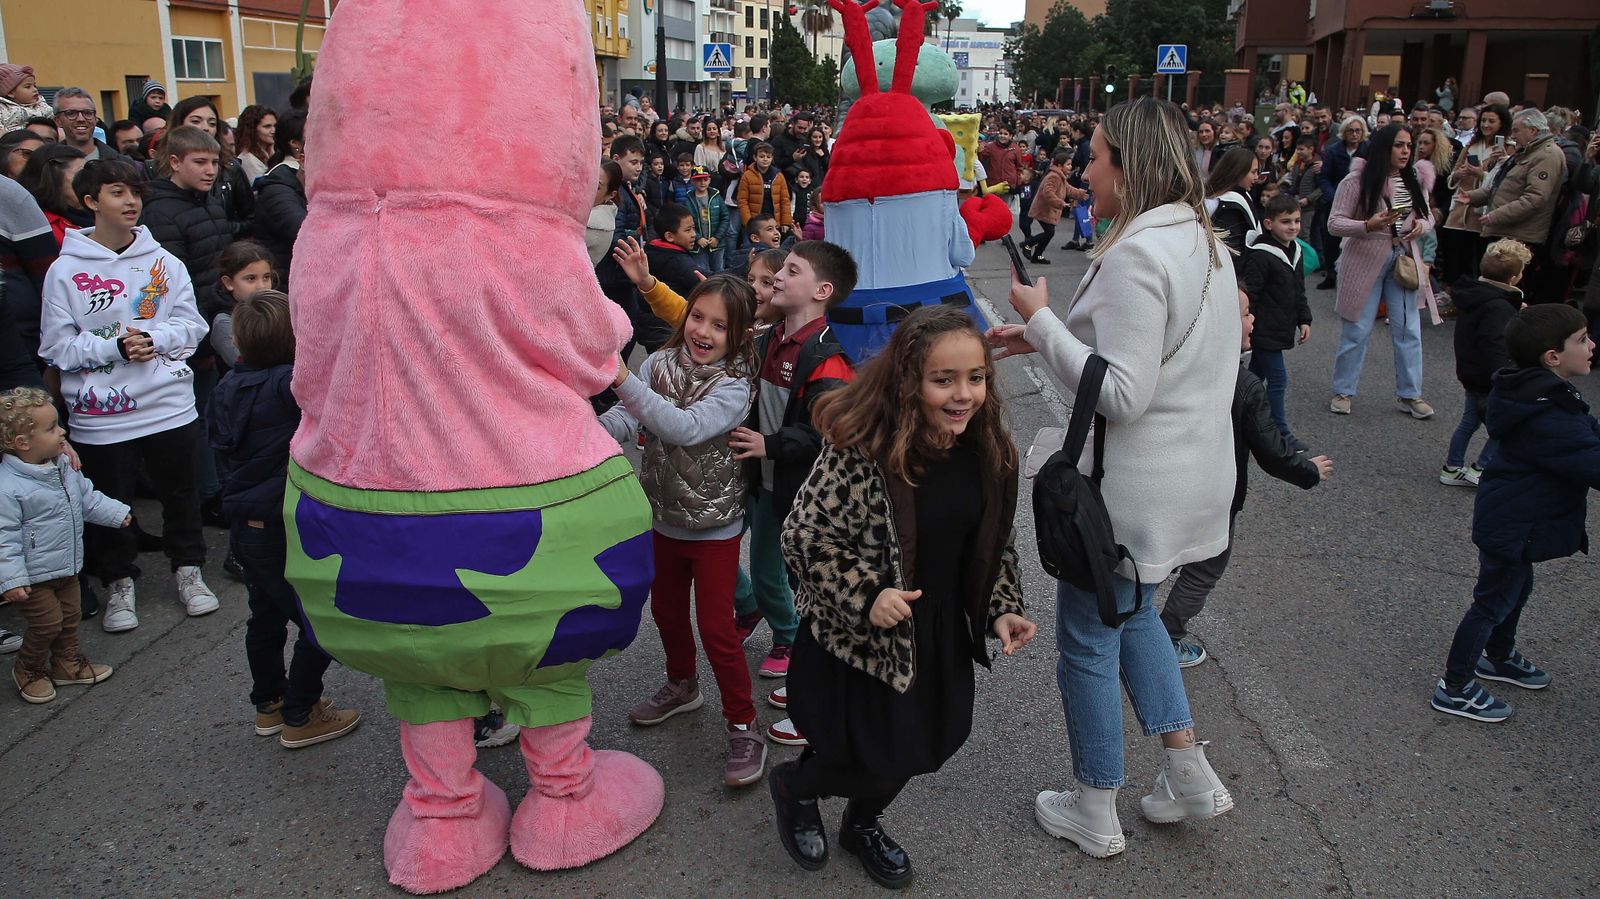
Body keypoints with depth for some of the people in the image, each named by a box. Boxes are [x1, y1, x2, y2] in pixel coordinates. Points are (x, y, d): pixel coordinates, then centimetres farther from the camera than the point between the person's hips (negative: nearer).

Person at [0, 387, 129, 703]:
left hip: (66, 568, 8)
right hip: (33, 576, -8)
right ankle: (28, 670, 27)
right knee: (47, 623, 2)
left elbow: (87, 497, 16)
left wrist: (116, 512, 10)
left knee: (70, 617, 19)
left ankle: (67, 663, 38)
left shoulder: (64, 467, -1)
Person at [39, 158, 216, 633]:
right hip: (100, 414, -2)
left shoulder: (163, 261, 2)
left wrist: (153, 338, -16)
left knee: (181, 492, 15)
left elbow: (191, 324, 1)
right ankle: (119, 582, 30)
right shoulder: (65, 271, -5)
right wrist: (116, 347, -18)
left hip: (169, 403, 2)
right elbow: (58, 346, -6)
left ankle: (188, 568, 35)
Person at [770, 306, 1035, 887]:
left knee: (925, 747, 19)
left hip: (942, 633, 6)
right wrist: (866, 596, -27)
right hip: (858, 636, -6)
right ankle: (793, 785, 35)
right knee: (883, 761, 1)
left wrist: (1002, 609, -4)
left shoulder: (988, 451, -7)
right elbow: (803, 535, -20)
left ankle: (862, 825, 50)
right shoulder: (860, 449, -26)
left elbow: (994, 546, 7)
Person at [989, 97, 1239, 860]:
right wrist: (1041, 339, 7)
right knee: (1133, 612, 28)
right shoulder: (1204, 239, 7)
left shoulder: (1137, 254, -24)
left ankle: (1093, 814, 25)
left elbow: (1121, 394, -28)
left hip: (1135, 490, -9)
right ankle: (1190, 775, 33)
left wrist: (1041, 322, -18)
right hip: (1193, 475, 10)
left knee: (1087, 639, 8)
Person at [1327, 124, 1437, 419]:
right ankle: (1343, 391, 19)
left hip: (1403, 259, 5)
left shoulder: (1415, 180, 4)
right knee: (1357, 330, 3)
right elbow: (1334, 223, -11)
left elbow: (1427, 214, 16)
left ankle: (1409, 395, 17)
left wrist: (1421, 224, -8)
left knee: (1409, 330, 5)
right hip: (1365, 261, -4)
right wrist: (1368, 225, -28)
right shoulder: (1358, 181, -10)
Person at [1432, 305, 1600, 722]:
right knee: (1493, 602, 4)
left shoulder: (1539, 393, 0)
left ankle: (1499, 657, 51)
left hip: (1513, 519, 10)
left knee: (1517, 586, 28)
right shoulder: (1550, 419, -32)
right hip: (1513, 527, -10)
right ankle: (1455, 689, 18)